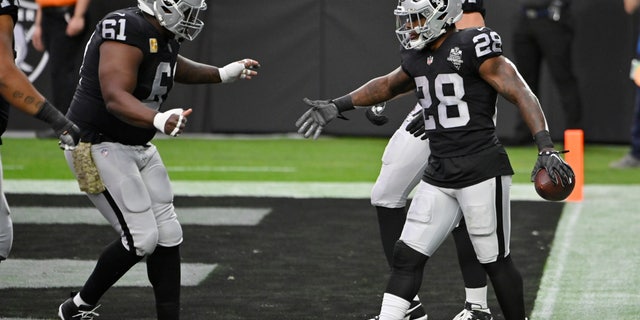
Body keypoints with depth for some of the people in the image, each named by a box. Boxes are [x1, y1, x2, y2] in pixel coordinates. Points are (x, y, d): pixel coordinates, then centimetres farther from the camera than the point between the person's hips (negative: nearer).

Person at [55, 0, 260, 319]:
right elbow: (116, 99, -35)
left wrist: (224, 74, 33)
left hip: (139, 148, 10)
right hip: (97, 146, -10)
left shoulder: (165, 37, 6)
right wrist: (160, 120, -51)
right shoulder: (129, 30, -24)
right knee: (141, 238, -12)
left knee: (168, 235, 5)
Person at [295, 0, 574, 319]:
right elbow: (388, 86, 31)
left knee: (496, 261, 2)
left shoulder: (472, 48, -13)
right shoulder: (416, 58, 10)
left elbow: (521, 95, -16)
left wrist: (546, 148, -24)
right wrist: (337, 106, 31)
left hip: (482, 170, -7)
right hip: (438, 174, 7)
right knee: (407, 257, 3)